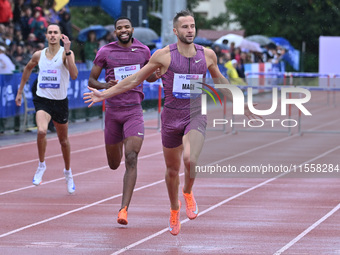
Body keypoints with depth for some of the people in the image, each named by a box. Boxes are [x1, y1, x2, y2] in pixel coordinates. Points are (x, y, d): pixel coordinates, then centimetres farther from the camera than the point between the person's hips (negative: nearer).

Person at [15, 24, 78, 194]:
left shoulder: (66, 53, -9)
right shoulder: (38, 55, 2)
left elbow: (74, 75, -25)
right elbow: (28, 69, 23)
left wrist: (67, 52, -32)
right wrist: (20, 91, 25)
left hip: (60, 101, 0)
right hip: (42, 100, 0)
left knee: (63, 140, 14)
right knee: (41, 131, -27)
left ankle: (68, 172, 37)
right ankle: (41, 165, -4)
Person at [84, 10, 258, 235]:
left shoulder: (207, 55, 0)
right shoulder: (164, 55, -6)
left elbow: (220, 81, 19)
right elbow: (135, 79, 2)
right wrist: (104, 94, -1)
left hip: (196, 115, 0)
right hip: (172, 117, 0)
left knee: (190, 159, -27)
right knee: (172, 170, 11)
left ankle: (188, 192, 4)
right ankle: (174, 209, 38)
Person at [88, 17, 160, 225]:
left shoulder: (143, 50, 6)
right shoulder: (105, 52, 0)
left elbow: (149, 77, 21)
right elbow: (91, 81, 4)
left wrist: (157, 74, -4)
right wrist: (105, 85, -18)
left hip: (134, 111, -1)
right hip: (113, 111, 1)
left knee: (131, 159, -17)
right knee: (114, 164, 13)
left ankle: (124, 209, -18)